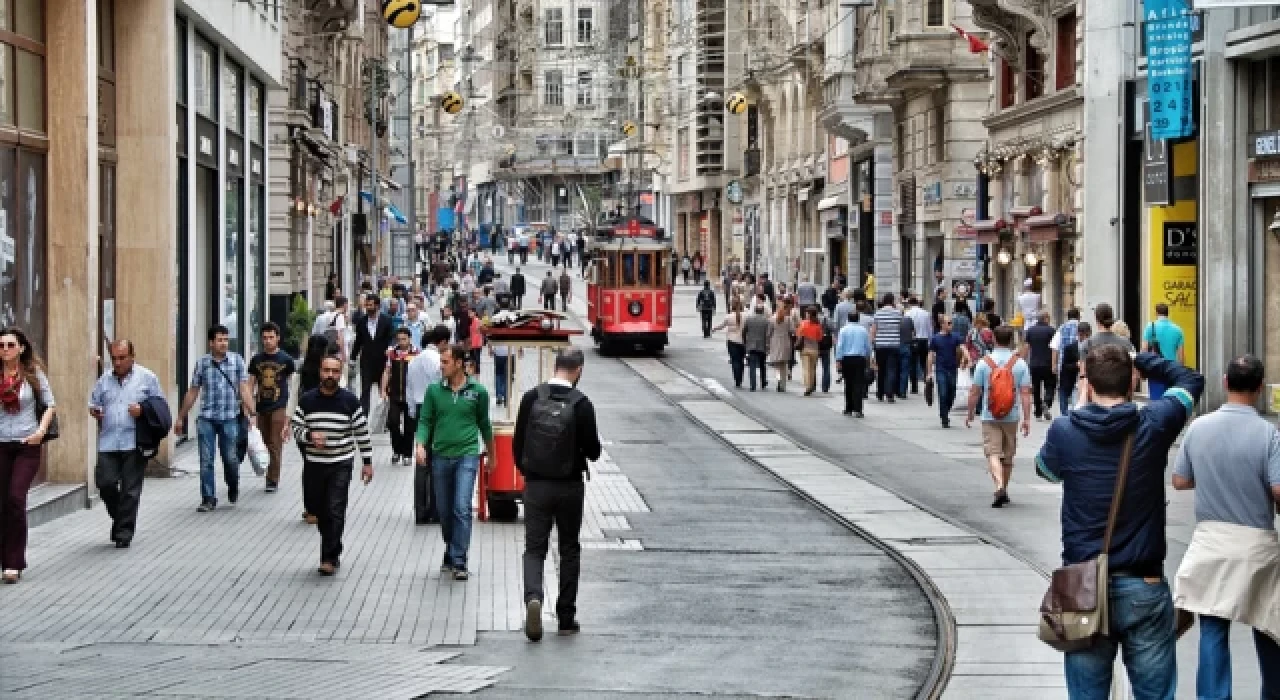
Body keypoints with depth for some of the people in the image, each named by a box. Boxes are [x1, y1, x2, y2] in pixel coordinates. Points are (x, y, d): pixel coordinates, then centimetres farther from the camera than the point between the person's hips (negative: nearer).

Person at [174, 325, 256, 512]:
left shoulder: (237, 360, 2)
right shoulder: (202, 363, 5)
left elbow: (244, 389, -2)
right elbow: (193, 392, 12)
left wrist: (252, 414, -11)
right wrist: (180, 417, 15)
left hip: (230, 419, -1)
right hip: (207, 419, 1)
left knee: (231, 458, 3)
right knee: (206, 460, -2)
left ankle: (233, 489, 32)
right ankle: (208, 499, 5)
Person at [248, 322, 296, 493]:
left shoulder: (286, 360, -1)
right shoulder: (256, 360, 6)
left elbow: (291, 384, 5)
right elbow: (251, 384, 8)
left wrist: (290, 409, 4)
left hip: (279, 408, -3)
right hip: (261, 408, 4)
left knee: (275, 445, -7)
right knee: (266, 445, 10)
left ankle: (273, 480, -2)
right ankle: (271, 477, 23)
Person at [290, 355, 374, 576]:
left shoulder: (349, 401, -3)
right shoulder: (307, 400, 1)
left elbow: (362, 432, 1)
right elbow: (295, 427, 5)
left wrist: (367, 461, 0)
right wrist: (310, 435, -16)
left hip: (341, 465, -3)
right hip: (314, 464, 3)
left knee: (335, 511, -10)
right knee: (317, 508, 11)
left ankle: (330, 558, -5)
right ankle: (332, 547, 32)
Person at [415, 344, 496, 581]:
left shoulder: (477, 391, 1)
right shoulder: (434, 390, 4)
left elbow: (484, 424, 11)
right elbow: (425, 420, 5)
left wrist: (491, 455, 20)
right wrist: (421, 445, -14)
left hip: (467, 456, -3)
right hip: (440, 456, 3)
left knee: (462, 508, -13)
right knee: (444, 510, 10)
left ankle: (459, 562, -11)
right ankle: (450, 552, 28)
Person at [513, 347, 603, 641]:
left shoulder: (531, 398, -5)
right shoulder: (581, 404, -13)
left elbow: (518, 442, 1)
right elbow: (593, 451, -10)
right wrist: (593, 445, 13)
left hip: (536, 485, 1)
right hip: (570, 487, -1)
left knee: (534, 548, 5)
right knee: (570, 550, 13)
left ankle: (533, 597, -22)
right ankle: (566, 617, 16)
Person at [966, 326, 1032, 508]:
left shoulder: (984, 363, -4)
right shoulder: (1020, 363, -2)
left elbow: (975, 392, -2)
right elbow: (1025, 393, -6)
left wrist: (970, 414, 10)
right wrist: (1027, 419, -4)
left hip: (990, 416, -2)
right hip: (1012, 417, 2)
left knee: (993, 453, -7)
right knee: (1008, 455, 15)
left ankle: (999, 486, -28)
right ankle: (1003, 491, 27)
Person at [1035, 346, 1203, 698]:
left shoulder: (1065, 431, -7)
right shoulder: (1153, 425, -8)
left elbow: (1045, 469, 17)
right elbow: (1191, 380, 12)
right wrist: (1139, 360, 14)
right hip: (1144, 588, -1)